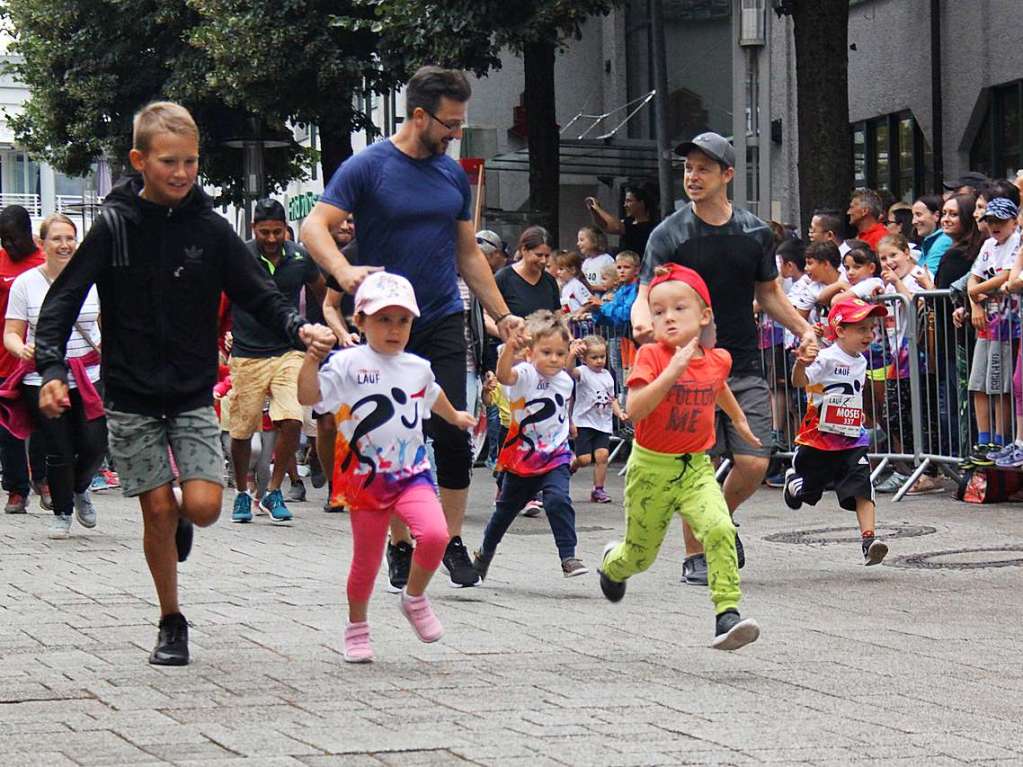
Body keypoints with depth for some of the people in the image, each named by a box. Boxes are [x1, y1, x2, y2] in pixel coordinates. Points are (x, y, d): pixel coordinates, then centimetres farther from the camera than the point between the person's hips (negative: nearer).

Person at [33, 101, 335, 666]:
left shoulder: (210, 229, -2)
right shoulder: (115, 226, -6)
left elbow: (259, 295, 0)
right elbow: (63, 302, -6)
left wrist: (299, 328, -20)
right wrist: (51, 370, -20)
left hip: (193, 393, 1)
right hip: (131, 396, -1)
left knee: (203, 505, -12)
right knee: (158, 509, -3)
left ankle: (181, 520, 26)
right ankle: (171, 624, 15)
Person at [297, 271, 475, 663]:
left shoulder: (418, 367, 9)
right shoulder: (348, 363, -8)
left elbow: (432, 395, 32)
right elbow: (308, 396, -18)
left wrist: (455, 417, 49)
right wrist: (311, 360, -32)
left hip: (411, 472, 3)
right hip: (365, 477, -3)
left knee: (435, 534, -22)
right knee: (366, 559, 7)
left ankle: (414, 597, 5)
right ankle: (356, 628, 29)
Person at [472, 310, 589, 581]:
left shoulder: (564, 381, -1)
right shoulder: (525, 375, -19)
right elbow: (504, 376, -44)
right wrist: (509, 348, -61)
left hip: (554, 457, 2)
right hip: (521, 457, -2)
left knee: (558, 501, -23)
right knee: (505, 509, 16)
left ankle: (568, 557, -19)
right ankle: (485, 552, 40)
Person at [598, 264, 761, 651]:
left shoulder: (716, 360, -1)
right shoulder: (651, 356, -15)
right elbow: (634, 409, -29)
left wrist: (739, 419, 39)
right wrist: (671, 372, -37)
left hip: (696, 467, 2)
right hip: (651, 467, -2)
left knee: (720, 529, -24)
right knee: (641, 554, 14)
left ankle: (727, 615, -27)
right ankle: (612, 561, 52)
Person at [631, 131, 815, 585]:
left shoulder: (755, 233, 7)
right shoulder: (669, 235, -3)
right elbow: (647, 295, -8)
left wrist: (803, 329, 4)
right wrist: (643, 322, -31)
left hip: (744, 365, 3)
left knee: (754, 463, -4)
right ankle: (694, 556, 12)